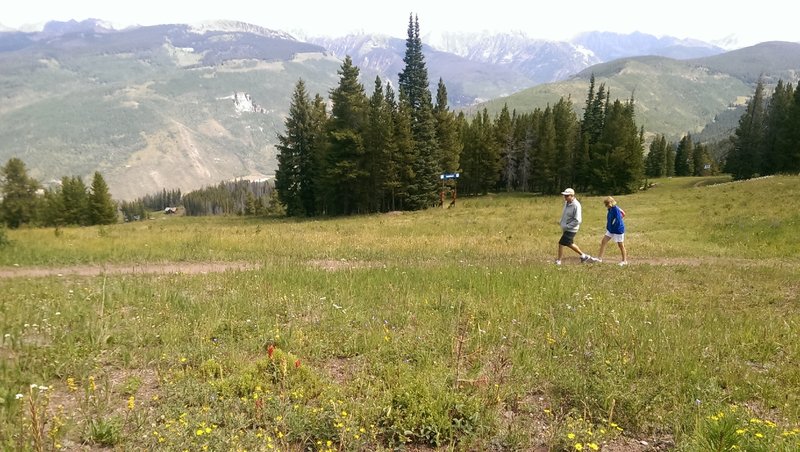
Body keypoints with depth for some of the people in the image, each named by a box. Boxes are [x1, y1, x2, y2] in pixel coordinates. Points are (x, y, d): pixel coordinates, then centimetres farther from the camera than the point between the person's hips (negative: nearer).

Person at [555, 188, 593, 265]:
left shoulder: (576, 205, -21)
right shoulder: (566, 203, 5)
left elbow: (577, 220, -24)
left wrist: (567, 226, -23)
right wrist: (561, 222, 10)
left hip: (570, 230, -9)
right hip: (566, 228, 9)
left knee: (561, 243, -8)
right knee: (569, 244, 21)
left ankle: (558, 261, 6)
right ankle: (583, 255, 37)